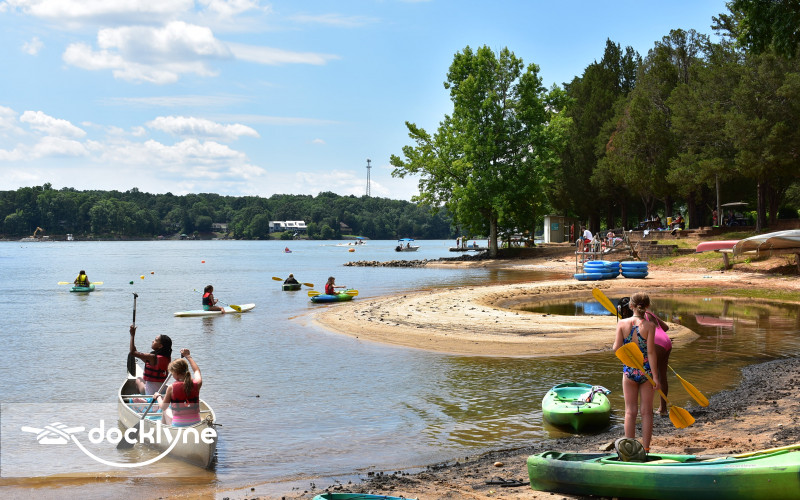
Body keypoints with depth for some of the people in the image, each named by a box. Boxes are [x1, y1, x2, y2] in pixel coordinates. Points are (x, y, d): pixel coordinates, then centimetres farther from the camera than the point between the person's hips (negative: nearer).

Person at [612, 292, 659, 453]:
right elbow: (651, 352, -12)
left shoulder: (622, 324, -5)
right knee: (646, 412, 7)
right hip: (646, 371, -1)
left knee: (630, 412, 9)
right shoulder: (649, 326, -10)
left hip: (629, 371, 1)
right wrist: (655, 376, -9)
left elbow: (616, 348, -5)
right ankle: (645, 449, 10)